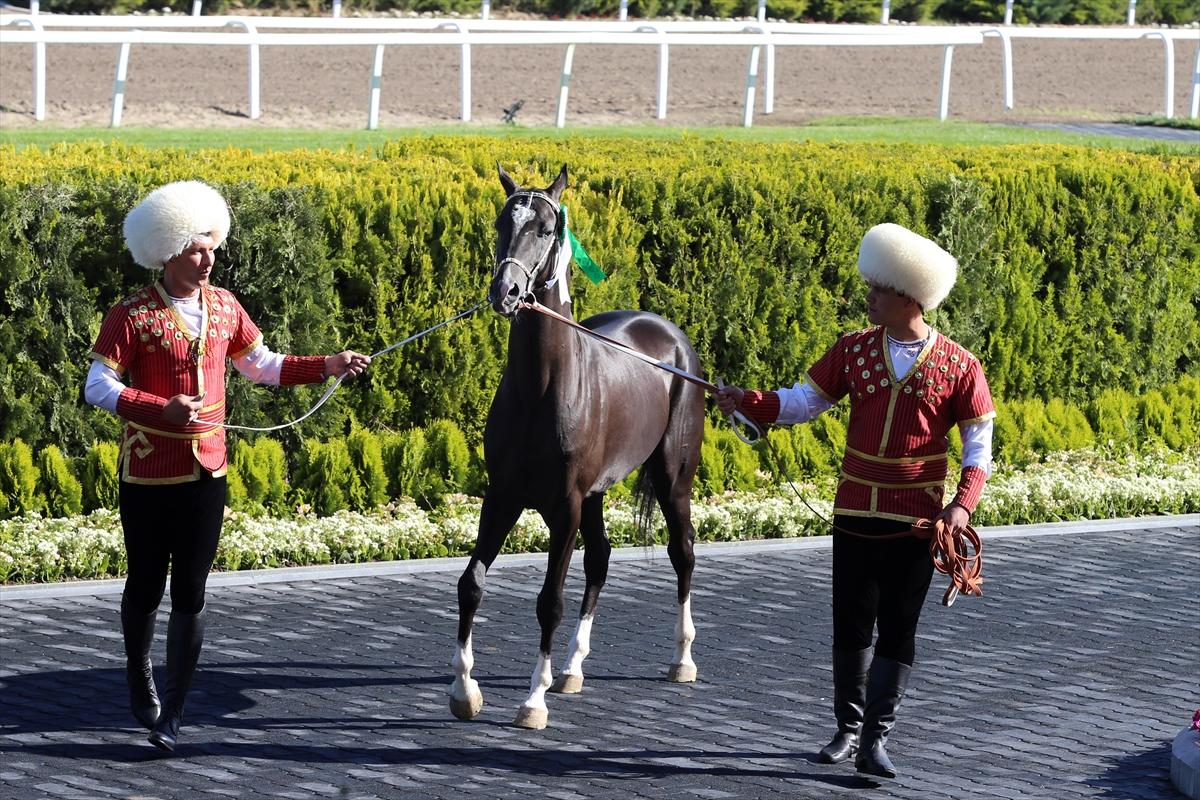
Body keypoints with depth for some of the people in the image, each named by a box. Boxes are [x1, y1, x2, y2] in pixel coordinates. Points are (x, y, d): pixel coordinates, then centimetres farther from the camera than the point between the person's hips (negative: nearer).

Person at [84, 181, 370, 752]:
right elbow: (98, 388, -16)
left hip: (206, 476, 3)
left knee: (190, 593, 0)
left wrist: (328, 366, 6)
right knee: (146, 585, 10)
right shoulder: (130, 317, -11)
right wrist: (163, 409, -29)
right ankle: (139, 676, 38)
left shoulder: (224, 307, 6)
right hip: (148, 479, -3)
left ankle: (172, 715, 6)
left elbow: (263, 367, 18)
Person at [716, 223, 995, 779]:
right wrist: (749, 402, -10)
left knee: (898, 628, 1)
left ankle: (875, 741, 6)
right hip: (854, 514, 3)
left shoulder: (958, 368, -7)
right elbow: (804, 402, 6)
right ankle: (848, 729, 22)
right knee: (850, 624, 9)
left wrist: (963, 504, -17)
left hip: (916, 521, -3)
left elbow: (979, 445, -3)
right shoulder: (854, 350, 1)